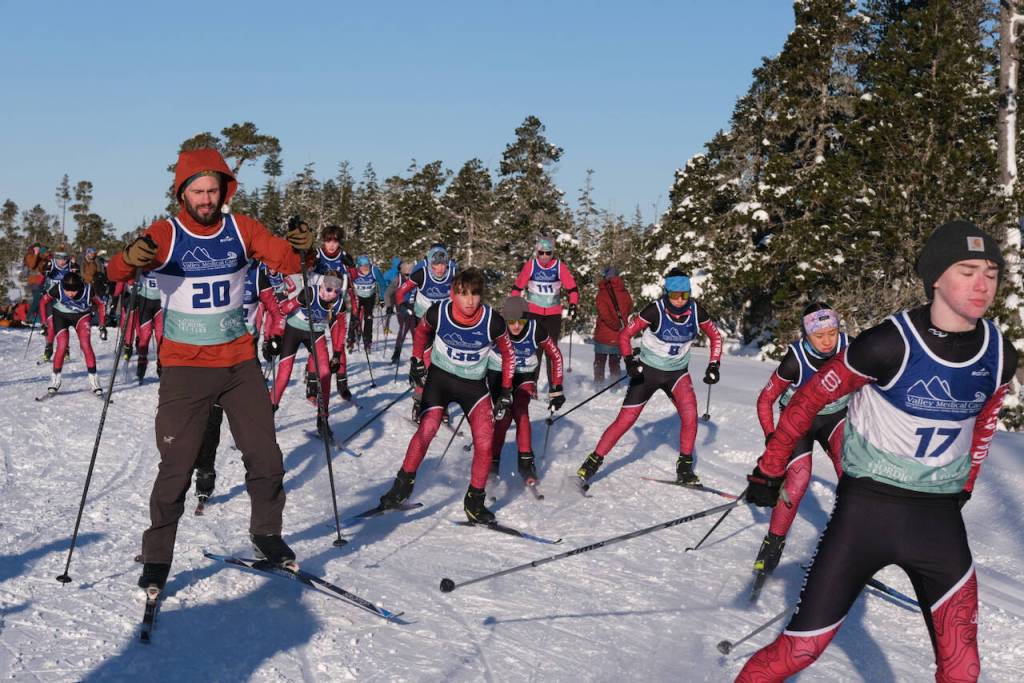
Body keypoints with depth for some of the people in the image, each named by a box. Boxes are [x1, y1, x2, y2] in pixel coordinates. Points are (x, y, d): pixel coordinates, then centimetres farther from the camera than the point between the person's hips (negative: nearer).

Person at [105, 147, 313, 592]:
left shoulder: (241, 229, -1)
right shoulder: (165, 235, -10)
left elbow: (286, 260, -6)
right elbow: (115, 273, -21)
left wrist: (302, 248, -30)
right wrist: (130, 259, -45)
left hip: (240, 361, 3)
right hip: (185, 367, -3)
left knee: (265, 456, 7)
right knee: (177, 467, -3)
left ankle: (266, 532, 30)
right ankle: (157, 558, 13)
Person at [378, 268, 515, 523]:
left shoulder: (493, 322, -21)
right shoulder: (438, 313, -19)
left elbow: (508, 354, -3)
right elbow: (421, 331, 6)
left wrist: (506, 392, -2)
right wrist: (417, 361, 3)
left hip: (474, 384, 0)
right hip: (439, 377, 0)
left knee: (484, 440, -12)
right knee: (427, 429, -17)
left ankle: (474, 500, 5)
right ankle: (404, 483, 6)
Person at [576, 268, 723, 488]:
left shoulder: (696, 311, -13)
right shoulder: (656, 310, -22)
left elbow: (715, 337, 4)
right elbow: (625, 335, -16)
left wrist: (714, 365, -5)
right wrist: (629, 360, -29)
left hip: (677, 372, 3)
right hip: (648, 370, -2)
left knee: (690, 413, -20)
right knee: (625, 420, -6)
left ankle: (685, 467, -3)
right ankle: (593, 462, 8)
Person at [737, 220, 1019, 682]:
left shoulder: (999, 355, -3)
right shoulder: (891, 344, -18)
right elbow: (810, 398, -8)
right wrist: (769, 471, -3)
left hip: (941, 520, 4)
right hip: (867, 507, -4)